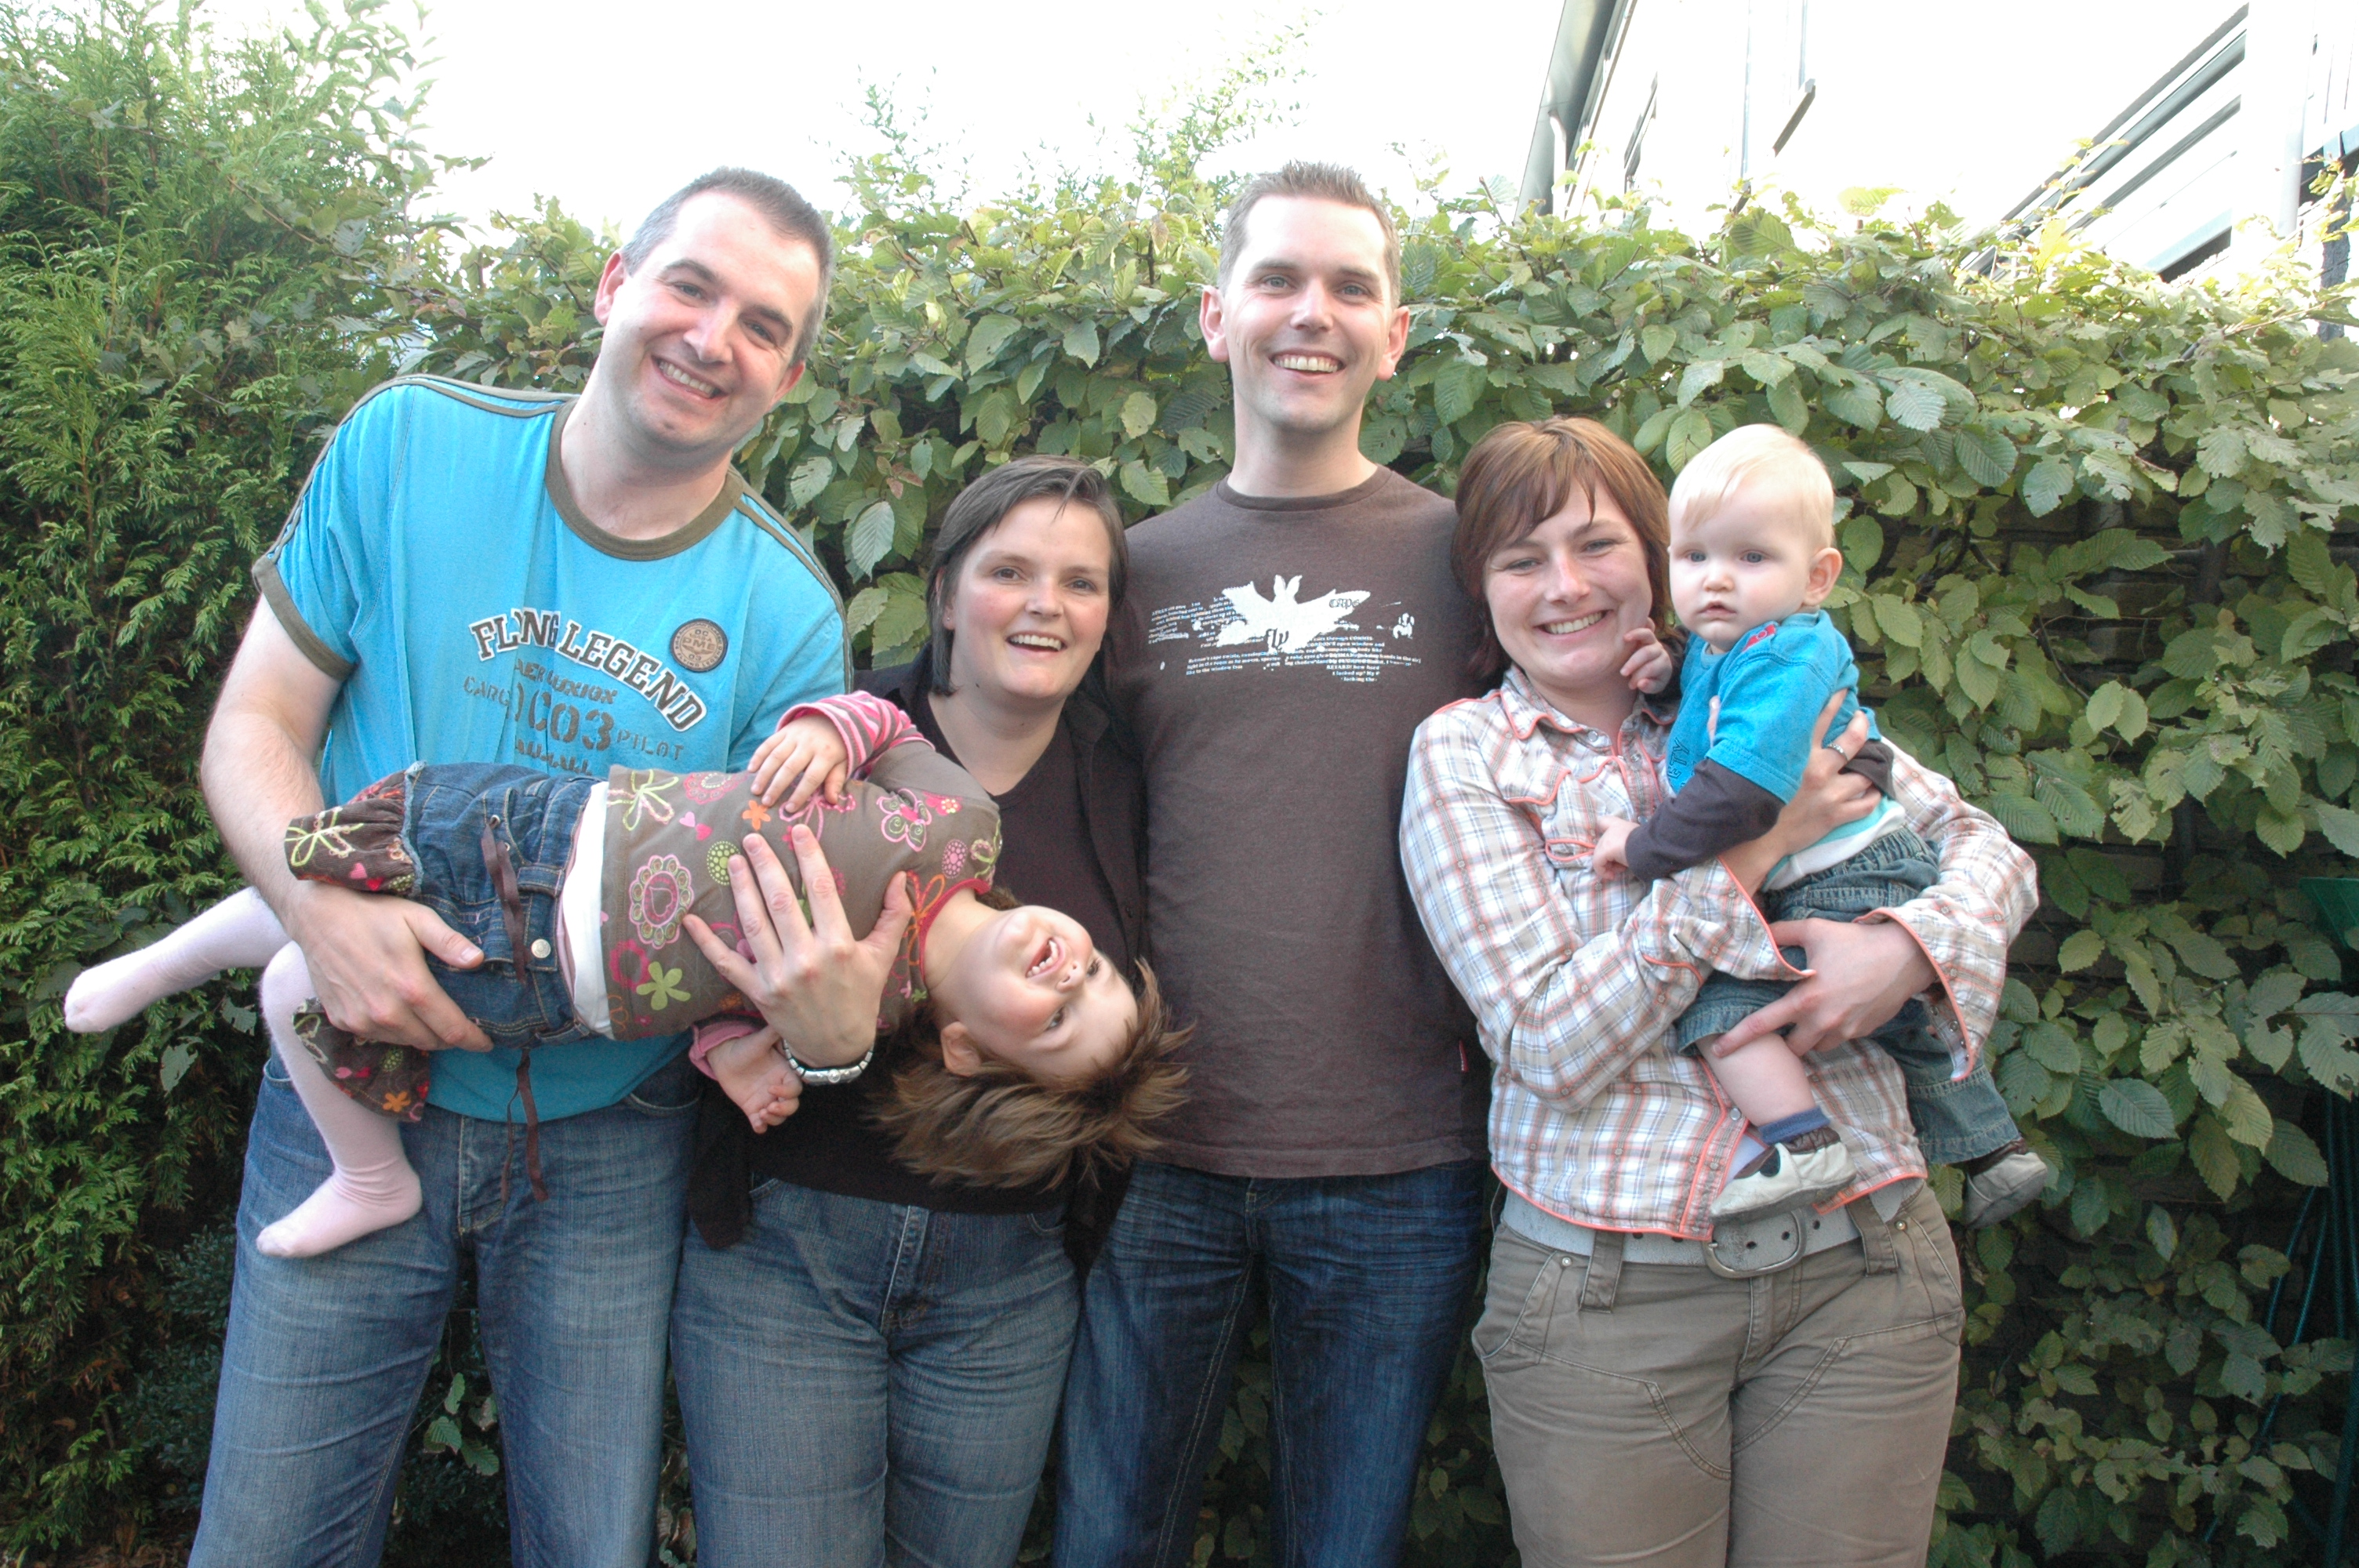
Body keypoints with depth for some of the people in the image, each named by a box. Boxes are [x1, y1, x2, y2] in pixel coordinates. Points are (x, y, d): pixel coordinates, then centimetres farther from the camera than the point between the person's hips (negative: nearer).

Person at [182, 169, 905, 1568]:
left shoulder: (787, 615, -9)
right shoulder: (406, 447, -6)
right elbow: (256, 724, -2)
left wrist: (829, 1026, -31)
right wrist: (323, 904, -22)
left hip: (610, 1143, 0)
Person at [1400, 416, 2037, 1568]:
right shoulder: (1463, 753, -3)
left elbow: (1988, 849, 10)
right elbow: (1550, 1044, -12)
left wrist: (1909, 945, -13)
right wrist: (1750, 846, -16)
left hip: (1862, 1264, 3)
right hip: (1602, 1290, -2)